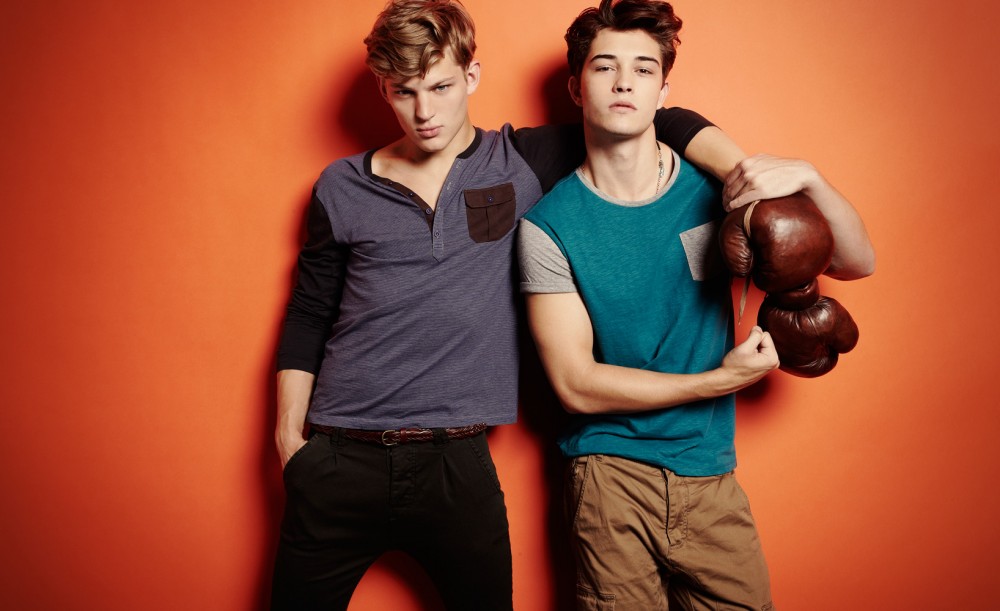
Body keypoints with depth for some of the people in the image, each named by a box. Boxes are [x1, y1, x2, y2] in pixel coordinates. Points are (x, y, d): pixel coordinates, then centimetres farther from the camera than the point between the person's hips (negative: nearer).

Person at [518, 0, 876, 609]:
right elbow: (577, 386, -11)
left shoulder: (713, 187, -2)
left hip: (712, 475, 3)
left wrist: (809, 178, -18)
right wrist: (720, 380, -14)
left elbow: (857, 262, 1)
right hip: (610, 473, -2)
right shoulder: (548, 225, -9)